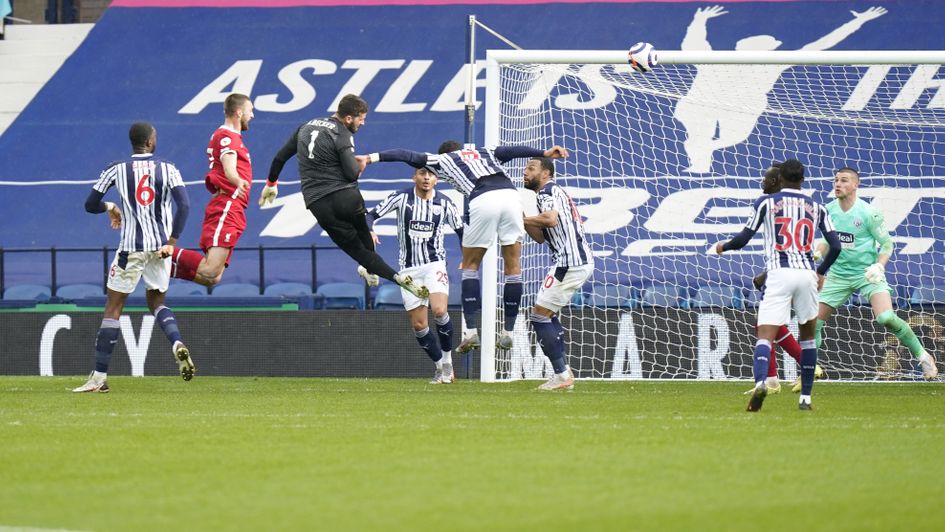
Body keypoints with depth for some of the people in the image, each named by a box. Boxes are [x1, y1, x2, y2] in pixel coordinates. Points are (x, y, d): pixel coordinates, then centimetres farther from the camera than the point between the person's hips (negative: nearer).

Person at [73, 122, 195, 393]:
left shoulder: (116, 170, -2)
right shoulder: (167, 169, 1)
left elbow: (90, 205, 3)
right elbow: (184, 205, -12)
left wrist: (110, 207, 24)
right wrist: (172, 242, -10)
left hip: (131, 247, -2)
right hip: (161, 246, 2)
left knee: (113, 308, 3)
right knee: (156, 301, 22)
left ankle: (99, 377, 0)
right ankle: (177, 344, -7)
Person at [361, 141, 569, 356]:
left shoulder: (442, 160, 25)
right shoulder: (484, 152, 33)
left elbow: (409, 156, 21)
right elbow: (513, 150, 20)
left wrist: (373, 157, 21)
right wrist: (544, 153, 13)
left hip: (483, 201, -3)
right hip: (510, 193, 3)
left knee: (470, 266, 14)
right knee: (513, 267, 12)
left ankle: (471, 331, 4)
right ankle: (508, 333, 13)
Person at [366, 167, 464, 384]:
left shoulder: (444, 203, -1)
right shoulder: (401, 198, -4)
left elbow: (461, 229, 11)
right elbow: (372, 215, -2)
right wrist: (369, 230, -24)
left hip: (434, 264, -1)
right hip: (409, 268, 1)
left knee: (439, 311, -25)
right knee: (418, 325, -1)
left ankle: (447, 360, -6)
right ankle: (441, 367, 16)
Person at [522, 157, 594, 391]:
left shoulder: (547, 191, -6)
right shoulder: (555, 192, 25)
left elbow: (550, 219, -26)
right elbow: (540, 237, 25)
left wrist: (522, 219, -13)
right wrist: (524, 220, 12)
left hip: (569, 264, -10)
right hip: (583, 261, 10)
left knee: (540, 317, -7)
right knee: (548, 315, 20)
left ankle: (561, 374, -9)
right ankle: (564, 371, 16)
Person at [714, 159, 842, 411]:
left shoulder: (766, 202, 8)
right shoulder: (816, 208, 14)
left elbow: (743, 238, 6)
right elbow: (835, 246, 9)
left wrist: (724, 247, 27)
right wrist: (821, 272, 26)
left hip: (778, 274, -2)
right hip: (806, 274, 2)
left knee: (765, 335, -10)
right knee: (808, 334, 20)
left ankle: (760, 381, -37)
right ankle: (805, 397, 19)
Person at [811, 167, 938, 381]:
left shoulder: (868, 213, -14)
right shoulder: (829, 210, 0)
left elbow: (887, 243, -6)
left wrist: (879, 266, -21)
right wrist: (817, 253, -4)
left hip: (867, 273, -5)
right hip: (838, 273, 5)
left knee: (886, 318, -23)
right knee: (814, 321, -2)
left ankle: (922, 355, -4)